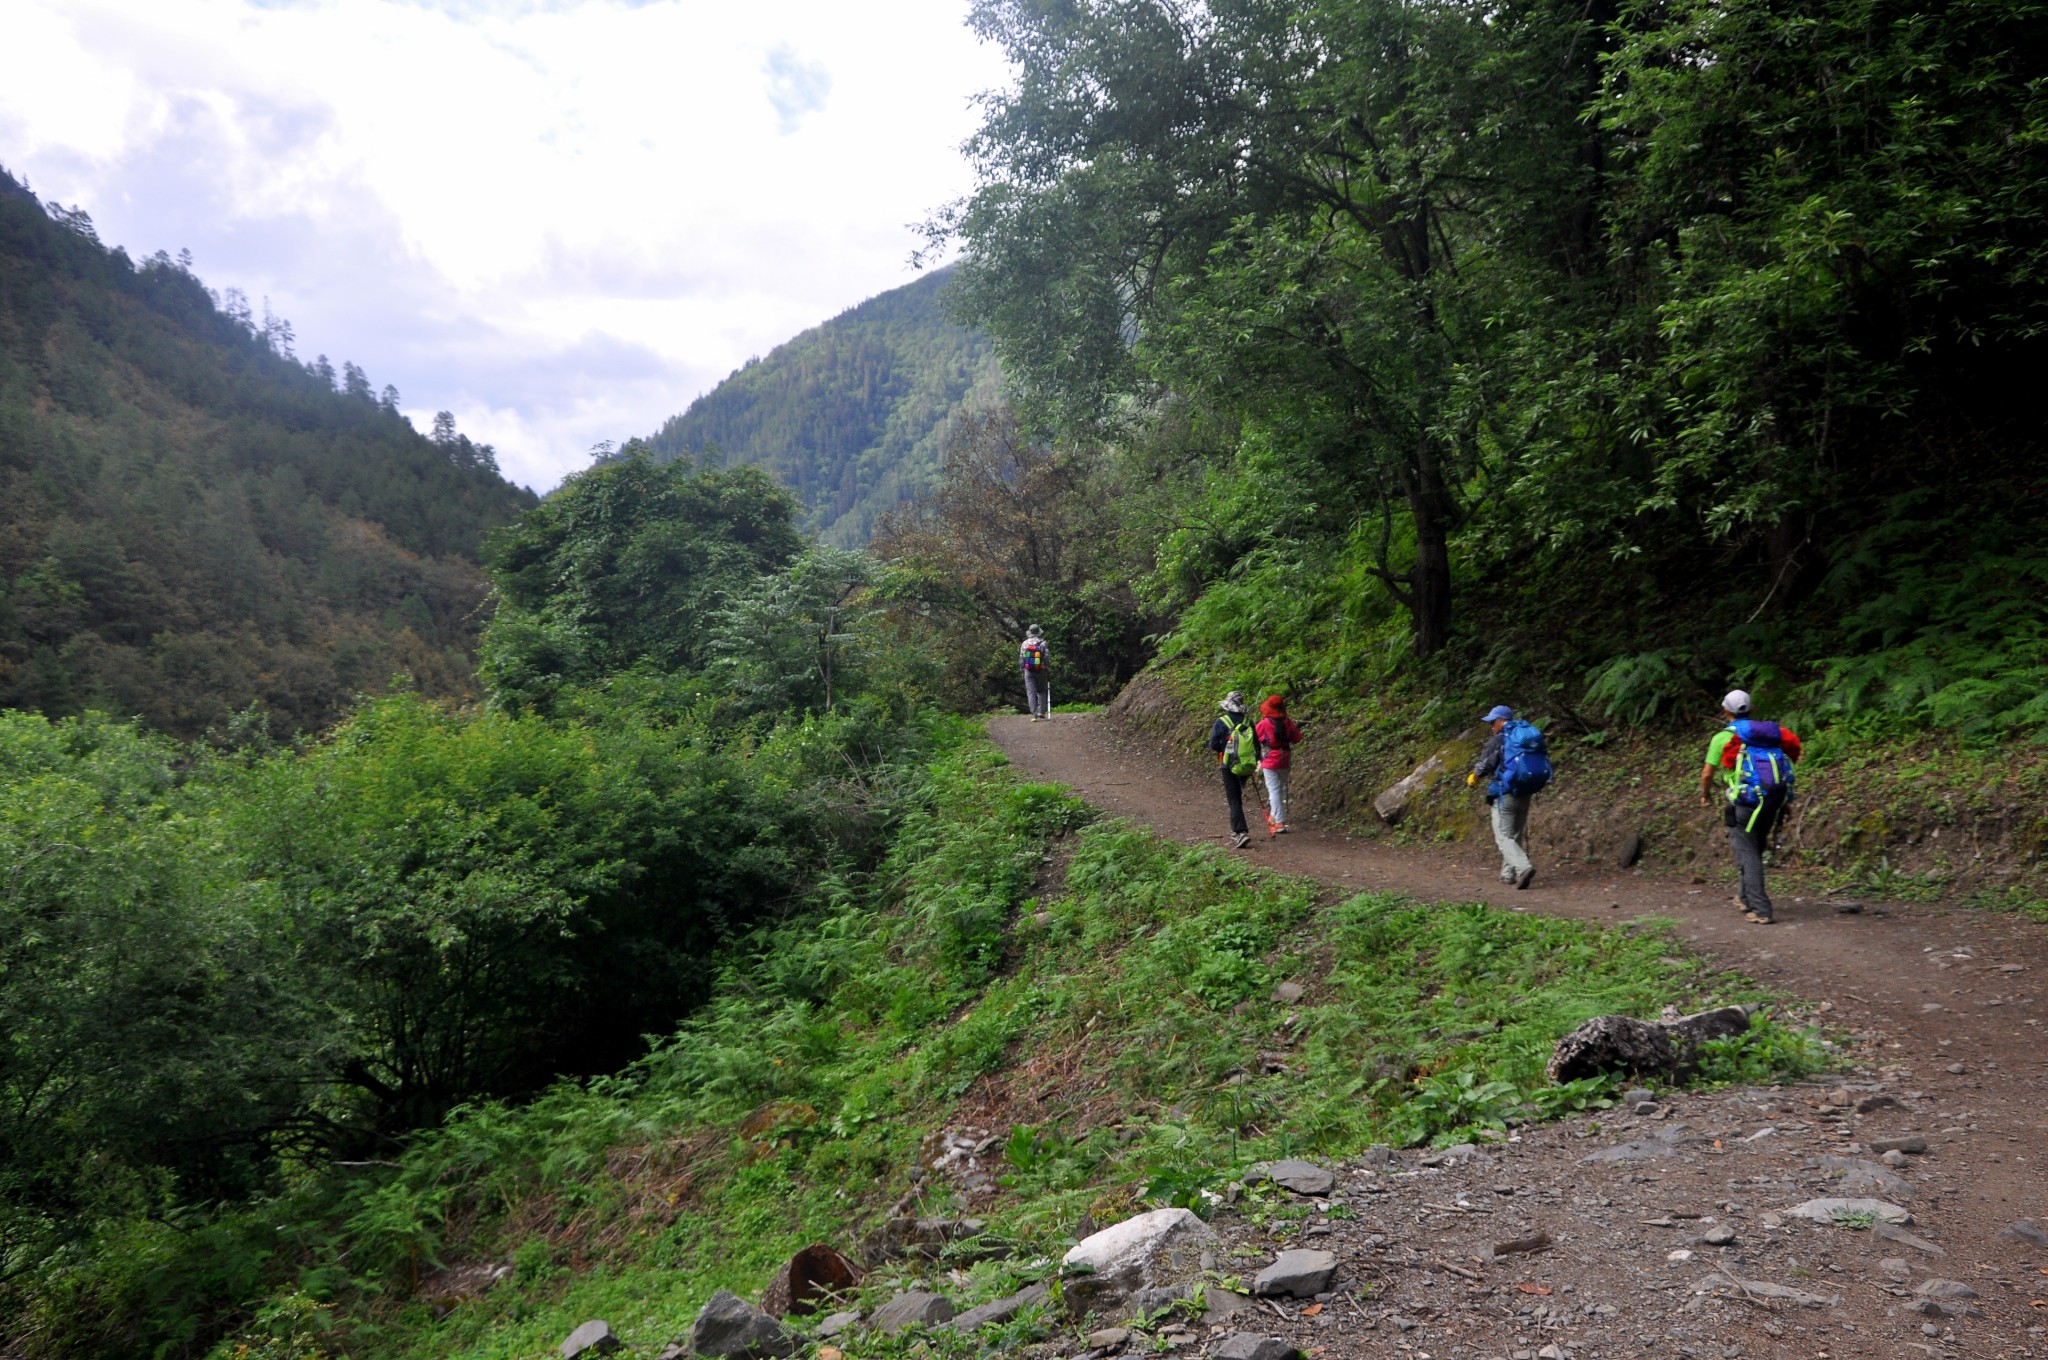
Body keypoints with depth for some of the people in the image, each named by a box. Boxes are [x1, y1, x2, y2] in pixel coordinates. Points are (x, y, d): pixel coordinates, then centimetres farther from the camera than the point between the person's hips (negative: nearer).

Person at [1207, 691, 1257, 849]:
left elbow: (1213, 745, -11)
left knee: (1234, 801, -2)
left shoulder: (1221, 722, -12)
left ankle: (1242, 832, -15)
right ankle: (1236, 830, 29)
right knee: (1237, 796, 21)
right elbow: (1256, 744, 5)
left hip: (1230, 766, -4)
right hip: (1247, 766, 4)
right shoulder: (1248, 721, 1)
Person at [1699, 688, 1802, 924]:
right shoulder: (1768, 731, 15)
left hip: (1746, 799, -5)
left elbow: (1707, 774, 6)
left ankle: (1760, 910, -10)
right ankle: (1747, 898, 34)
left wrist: (1705, 795, 26)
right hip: (1776, 797, 5)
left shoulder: (1723, 737, 2)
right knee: (1756, 849, 21)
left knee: (1747, 854, -2)